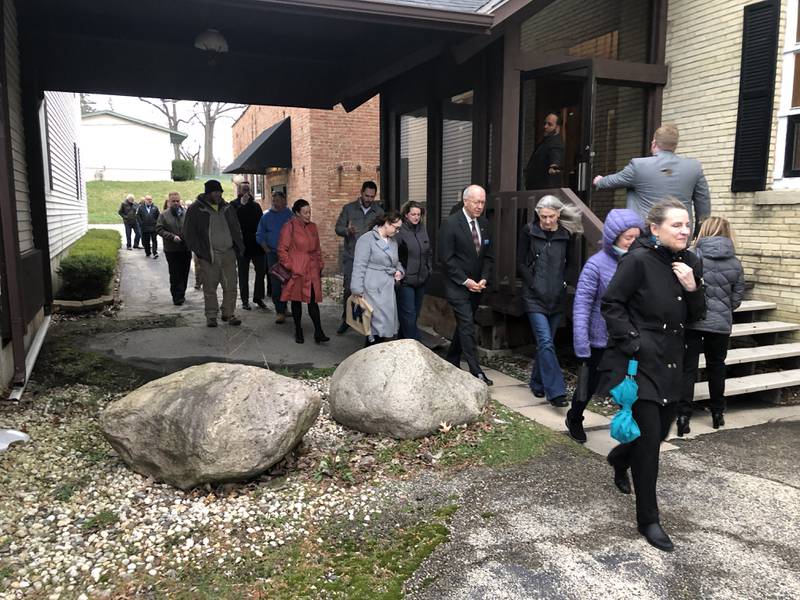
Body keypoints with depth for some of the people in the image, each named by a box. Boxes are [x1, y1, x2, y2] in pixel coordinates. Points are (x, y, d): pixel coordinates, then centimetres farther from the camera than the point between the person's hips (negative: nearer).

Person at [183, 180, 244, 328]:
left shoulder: (227, 208, 13)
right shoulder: (195, 209, -1)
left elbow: (236, 229, 21)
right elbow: (189, 233, -1)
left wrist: (239, 247, 10)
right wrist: (199, 252, -9)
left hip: (228, 253, 4)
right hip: (209, 256, -4)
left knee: (230, 286, 3)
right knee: (210, 287, 3)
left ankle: (229, 313, 15)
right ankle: (211, 316, 14)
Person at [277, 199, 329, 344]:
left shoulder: (312, 227, 11)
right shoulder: (289, 227, -6)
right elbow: (282, 249, -6)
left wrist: (320, 265, 13)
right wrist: (290, 267, -11)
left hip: (312, 270, 4)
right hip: (296, 270, -4)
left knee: (313, 300, -2)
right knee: (296, 300, 6)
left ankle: (318, 332, -4)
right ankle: (298, 331, 18)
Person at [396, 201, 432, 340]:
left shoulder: (423, 230, 9)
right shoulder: (400, 231, -12)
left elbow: (429, 252, 20)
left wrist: (428, 269, 15)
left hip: (421, 280, 7)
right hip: (405, 281, -7)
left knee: (415, 313, 13)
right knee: (409, 314, -6)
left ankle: (403, 339, 27)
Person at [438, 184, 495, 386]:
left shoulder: (484, 223, 7)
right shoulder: (451, 224, -13)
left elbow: (488, 255, 11)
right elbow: (446, 258, -14)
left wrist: (483, 279, -4)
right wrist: (465, 281, -15)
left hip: (476, 285, 7)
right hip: (458, 286, -6)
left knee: (464, 325, 14)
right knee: (467, 325, -9)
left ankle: (451, 362, 29)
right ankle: (476, 371, -6)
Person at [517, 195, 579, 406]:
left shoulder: (566, 235, 4)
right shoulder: (529, 232, -3)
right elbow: (521, 264, 0)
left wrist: (564, 283, 2)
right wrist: (534, 284, -8)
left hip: (557, 298, 4)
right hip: (535, 297, -3)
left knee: (546, 342, 11)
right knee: (546, 342, -12)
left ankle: (537, 383, 28)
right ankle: (555, 391, -11)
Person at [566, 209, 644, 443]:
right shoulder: (597, 264, -14)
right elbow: (582, 305, -16)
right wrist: (581, 344, -21)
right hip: (601, 341, -3)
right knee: (591, 384, 15)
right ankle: (574, 419, 42)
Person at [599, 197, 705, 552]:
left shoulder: (690, 263, 6)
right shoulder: (638, 260, -15)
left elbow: (696, 316, 8)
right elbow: (610, 305, -13)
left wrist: (692, 288, -10)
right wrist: (633, 342, -18)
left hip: (671, 364, 7)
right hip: (639, 363, -7)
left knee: (660, 430, 18)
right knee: (649, 441, -3)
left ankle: (619, 459, 51)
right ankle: (648, 520, 12)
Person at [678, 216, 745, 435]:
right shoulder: (735, 263, 1)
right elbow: (737, 297, 4)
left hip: (693, 321, -3)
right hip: (721, 323, 3)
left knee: (688, 368, 3)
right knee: (716, 367, 19)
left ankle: (683, 417, -2)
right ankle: (717, 414, 30)